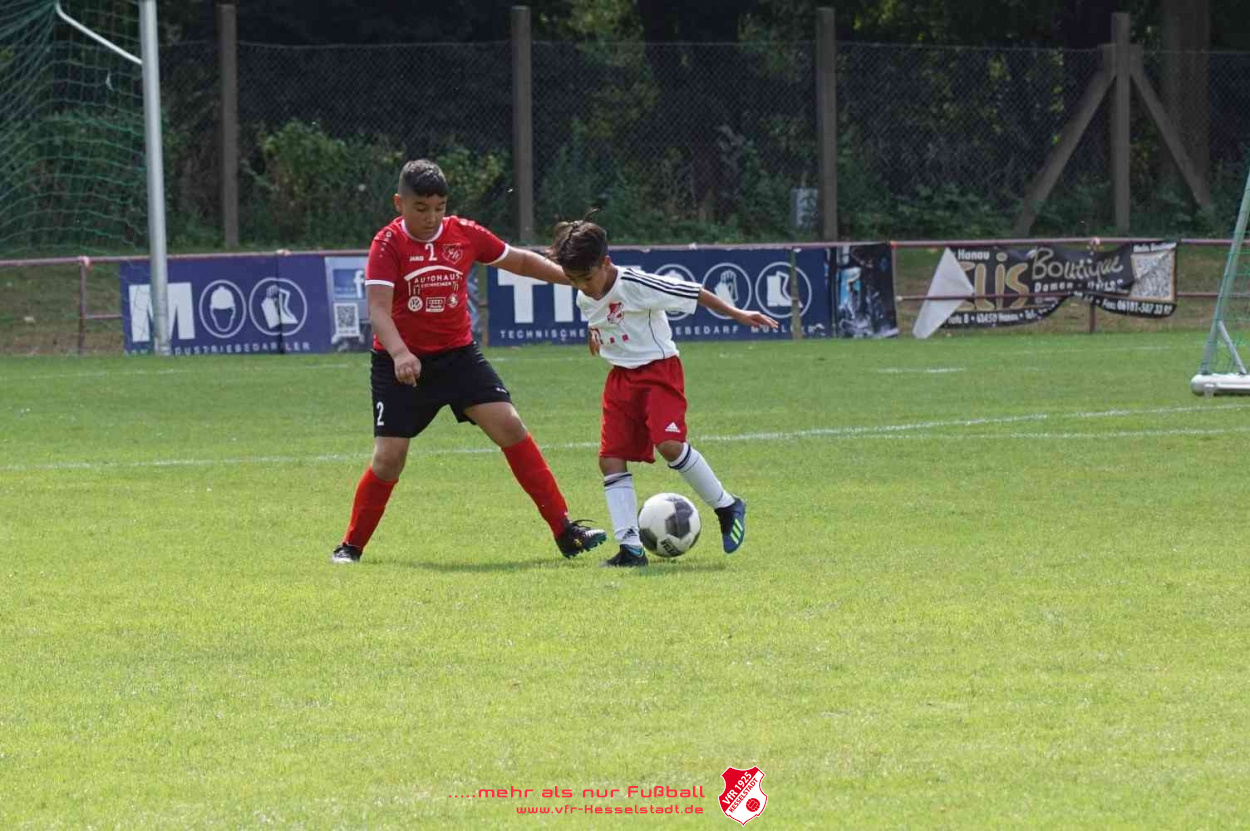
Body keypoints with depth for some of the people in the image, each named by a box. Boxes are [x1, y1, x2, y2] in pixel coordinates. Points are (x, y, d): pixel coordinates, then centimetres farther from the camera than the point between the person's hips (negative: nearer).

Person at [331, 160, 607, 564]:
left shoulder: (464, 233, -2)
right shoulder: (388, 243, -14)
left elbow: (518, 260, 13)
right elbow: (378, 309, -24)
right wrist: (400, 354, -41)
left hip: (459, 354, 3)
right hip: (402, 364, -3)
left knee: (510, 426, -9)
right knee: (389, 456, -7)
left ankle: (565, 531, -7)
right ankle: (351, 545, 13)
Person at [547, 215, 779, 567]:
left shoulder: (637, 285, -20)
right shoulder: (586, 300, 1)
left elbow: (694, 293, -15)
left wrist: (737, 314, -16)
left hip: (659, 369, -7)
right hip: (621, 377, 7)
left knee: (669, 444, -25)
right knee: (611, 459, -4)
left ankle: (727, 507, -4)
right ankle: (630, 548, -2)